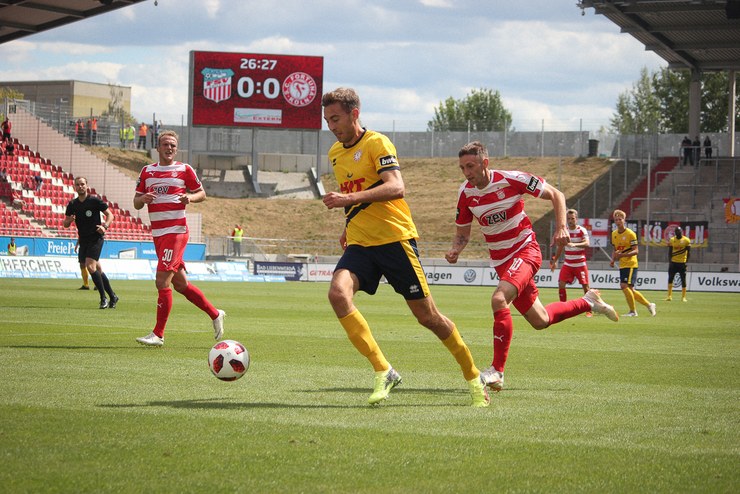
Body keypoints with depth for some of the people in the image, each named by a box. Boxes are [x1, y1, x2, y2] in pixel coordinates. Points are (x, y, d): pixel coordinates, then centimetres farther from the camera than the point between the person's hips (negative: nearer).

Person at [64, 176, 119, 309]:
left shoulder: (94, 200, -6)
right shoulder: (72, 204, 7)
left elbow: (110, 214, -1)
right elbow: (65, 224, 11)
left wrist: (105, 226, -19)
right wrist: (69, 220, -12)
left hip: (96, 238, -6)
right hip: (83, 240, 6)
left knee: (90, 266, -20)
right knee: (97, 269, 9)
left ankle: (103, 298, -11)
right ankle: (112, 297, 21)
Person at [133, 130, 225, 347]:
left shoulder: (184, 169, 1)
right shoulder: (147, 171, 13)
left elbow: (202, 194, 10)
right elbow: (136, 203, 14)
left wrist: (190, 197, -11)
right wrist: (143, 198, -8)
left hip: (176, 231, -6)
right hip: (157, 234, 6)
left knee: (162, 282, -13)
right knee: (180, 284, 11)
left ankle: (158, 334, -8)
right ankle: (215, 314, 28)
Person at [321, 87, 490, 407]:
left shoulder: (376, 143, -8)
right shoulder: (335, 153, 15)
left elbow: (396, 188, -24)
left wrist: (350, 198, -31)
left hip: (394, 239, -6)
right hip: (360, 244, 6)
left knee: (427, 316, -1)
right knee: (338, 293, -24)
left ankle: (473, 377, 20)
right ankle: (383, 372, -20)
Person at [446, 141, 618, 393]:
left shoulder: (512, 180, -17)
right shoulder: (465, 193, -3)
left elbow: (556, 195, -7)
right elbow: (462, 232, 10)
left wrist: (561, 227, -20)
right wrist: (455, 250, -12)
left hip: (525, 251, -6)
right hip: (501, 261, 6)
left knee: (499, 299, -31)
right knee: (540, 321, 13)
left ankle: (496, 371, -26)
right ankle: (588, 302, 40)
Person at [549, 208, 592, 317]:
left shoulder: (582, 230, -8)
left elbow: (587, 243, -25)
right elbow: (560, 248, 19)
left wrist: (574, 244, -41)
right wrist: (554, 261, 19)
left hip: (580, 264, -4)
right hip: (567, 264, 4)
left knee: (585, 286, -3)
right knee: (561, 284, -9)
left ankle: (589, 310, 9)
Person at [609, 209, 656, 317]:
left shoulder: (630, 234, -11)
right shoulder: (614, 234, 11)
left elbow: (636, 251, -15)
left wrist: (622, 255, -28)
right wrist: (613, 260, 2)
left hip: (630, 264, -8)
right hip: (622, 265, 8)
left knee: (624, 286, -18)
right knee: (629, 289, 8)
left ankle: (633, 311, -8)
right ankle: (649, 305, 23)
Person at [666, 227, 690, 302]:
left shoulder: (686, 240, -5)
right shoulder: (672, 240, 3)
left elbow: (688, 252, -2)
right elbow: (670, 252, 7)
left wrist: (686, 262, -8)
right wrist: (670, 261, -1)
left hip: (682, 263, -2)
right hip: (673, 262, 2)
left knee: (683, 280, 1)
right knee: (670, 279, -2)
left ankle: (683, 297, 8)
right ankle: (669, 296, 2)